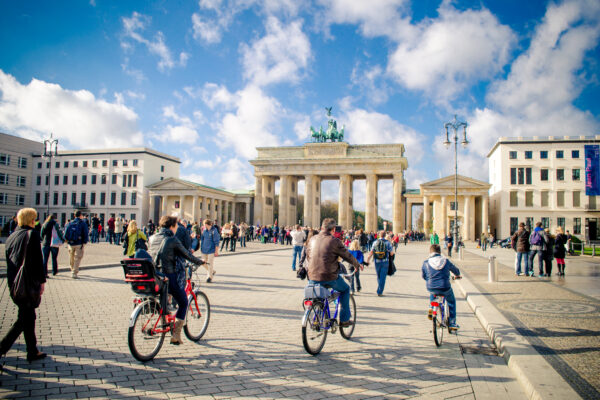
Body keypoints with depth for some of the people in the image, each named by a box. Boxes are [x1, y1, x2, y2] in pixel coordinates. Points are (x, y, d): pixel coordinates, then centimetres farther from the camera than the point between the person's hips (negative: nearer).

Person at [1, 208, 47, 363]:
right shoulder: (32, 234, -12)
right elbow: (37, 260, -15)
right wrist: (41, 281, -9)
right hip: (28, 283, -8)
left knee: (28, 317, 14)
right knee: (24, 319, 1)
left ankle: (32, 352, 21)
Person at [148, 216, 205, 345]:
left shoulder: (152, 238, 9)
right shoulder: (172, 240, -9)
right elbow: (187, 255, -3)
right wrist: (200, 262, 13)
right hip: (168, 276, -6)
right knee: (183, 303, 9)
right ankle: (176, 335, 4)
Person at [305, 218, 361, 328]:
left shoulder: (313, 239, 7)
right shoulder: (334, 241, -8)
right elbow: (347, 256, 3)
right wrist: (357, 265, 22)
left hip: (313, 278, 4)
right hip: (329, 277, -4)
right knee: (345, 289, 24)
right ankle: (344, 319, 24)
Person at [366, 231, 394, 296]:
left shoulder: (375, 242, 1)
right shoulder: (387, 243, -4)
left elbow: (371, 252, -3)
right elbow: (391, 253, -4)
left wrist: (368, 260, 2)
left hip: (377, 262, 2)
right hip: (385, 262, -2)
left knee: (379, 276, 18)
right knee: (383, 277, 2)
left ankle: (380, 290, 32)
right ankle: (379, 292, -1)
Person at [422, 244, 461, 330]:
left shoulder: (426, 263, 0)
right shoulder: (446, 261, 2)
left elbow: (423, 275, 13)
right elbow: (455, 269, 21)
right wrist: (458, 275, 45)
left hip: (431, 288, 1)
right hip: (445, 288, -1)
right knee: (451, 302, 26)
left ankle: (431, 308, 21)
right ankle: (452, 324, 27)